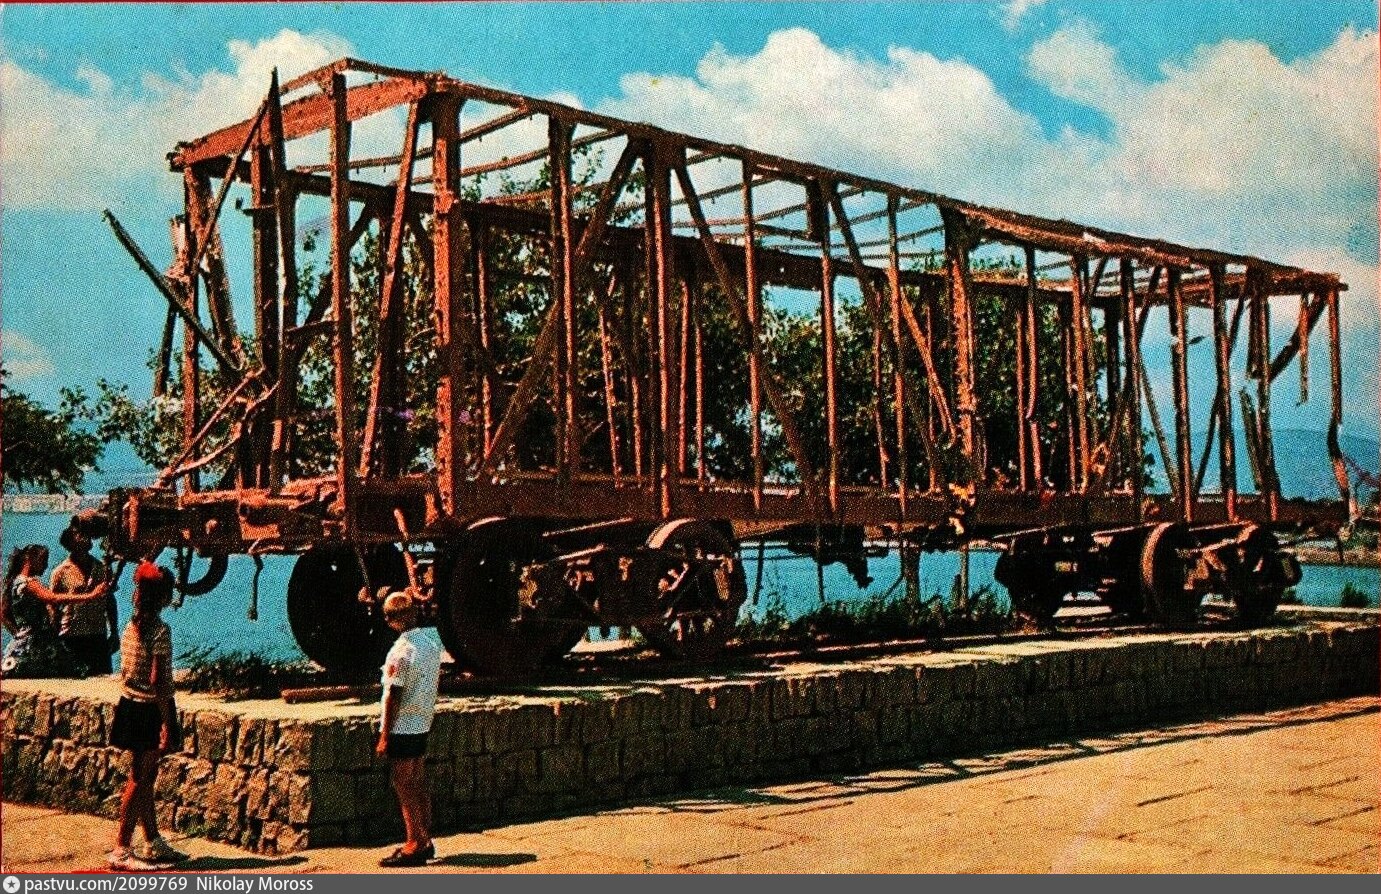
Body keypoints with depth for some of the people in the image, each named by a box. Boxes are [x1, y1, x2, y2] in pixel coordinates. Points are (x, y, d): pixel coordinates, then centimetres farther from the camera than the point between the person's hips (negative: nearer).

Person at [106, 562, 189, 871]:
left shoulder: (131, 626, 7)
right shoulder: (160, 630, -17)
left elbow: (127, 672, 12)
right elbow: (157, 680, -20)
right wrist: (167, 723, -19)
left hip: (131, 706, 8)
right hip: (150, 710, -8)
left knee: (146, 776, 16)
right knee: (139, 779, -2)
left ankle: (153, 842, 26)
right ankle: (121, 850, 1)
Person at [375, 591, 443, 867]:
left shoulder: (403, 650, -20)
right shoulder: (433, 638, 3)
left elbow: (394, 695, -19)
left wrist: (384, 736, -13)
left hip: (402, 727, -8)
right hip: (423, 723, 8)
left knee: (405, 787, -1)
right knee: (419, 785, 14)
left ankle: (415, 846, 2)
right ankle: (426, 842, 20)